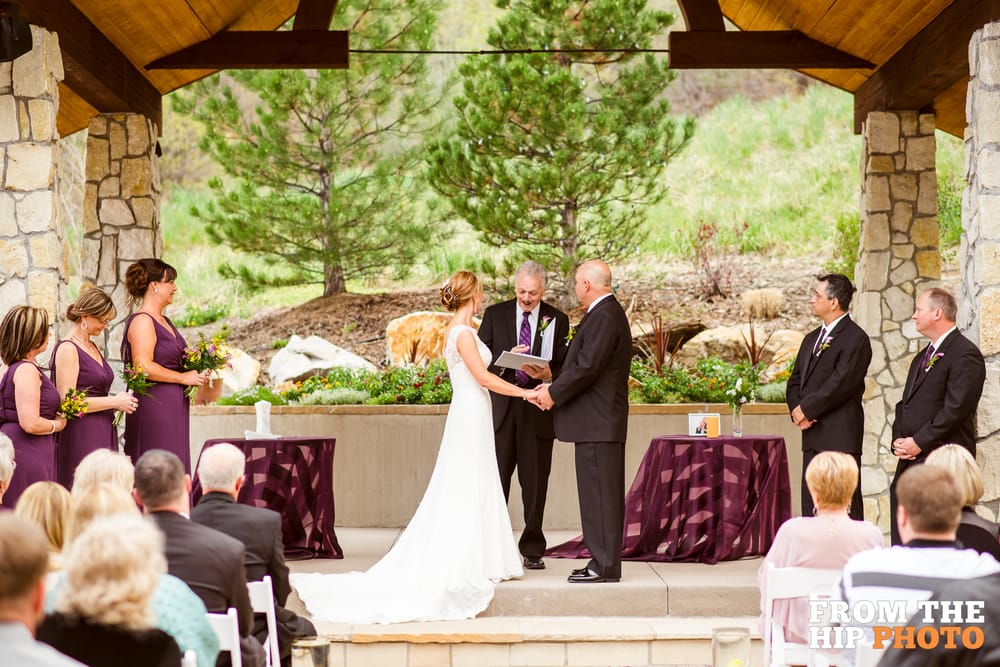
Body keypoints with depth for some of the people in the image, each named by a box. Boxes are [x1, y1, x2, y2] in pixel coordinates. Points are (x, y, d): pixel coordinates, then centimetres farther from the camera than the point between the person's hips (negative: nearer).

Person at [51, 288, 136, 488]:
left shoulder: (93, 348, 17)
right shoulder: (67, 349, -9)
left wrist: (119, 401, 5)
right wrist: (113, 402, -12)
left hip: (103, 434, 9)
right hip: (81, 435, -9)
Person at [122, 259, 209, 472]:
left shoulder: (164, 322, 18)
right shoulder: (142, 321, -12)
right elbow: (144, 366, -21)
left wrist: (195, 371, 10)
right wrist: (183, 377, -14)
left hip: (173, 407, 10)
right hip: (153, 406, -10)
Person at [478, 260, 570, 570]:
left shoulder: (557, 320, 6)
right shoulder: (495, 314, 6)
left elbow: (564, 366, 5)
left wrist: (548, 374, -17)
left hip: (538, 408, 0)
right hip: (501, 406, 0)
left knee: (535, 483, 5)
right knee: (496, 478, -1)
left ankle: (533, 550, 12)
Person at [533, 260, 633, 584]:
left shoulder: (604, 317, -16)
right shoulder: (608, 313, 18)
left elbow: (587, 367, -22)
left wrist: (554, 393, -10)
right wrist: (554, 386, 12)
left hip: (597, 421, -11)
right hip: (602, 421, 11)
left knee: (600, 493, -7)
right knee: (602, 493, 12)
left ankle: (605, 566, -5)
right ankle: (605, 562, 16)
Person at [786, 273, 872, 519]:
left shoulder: (855, 338, -8)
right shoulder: (811, 339, 20)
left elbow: (841, 383, -17)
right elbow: (795, 380, 17)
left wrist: (806, 409, -12)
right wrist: (796, 410, -2)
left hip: (840, 435, -8)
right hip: (813, 435, 8)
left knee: (846, 507, -8)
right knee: (811, 505, 8)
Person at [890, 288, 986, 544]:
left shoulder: (965, 354, -9)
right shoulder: (923, 357, 22)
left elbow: (955, 409, -17)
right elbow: (905, 404, 23)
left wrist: (918, 442, -15)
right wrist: (899, 439, 5)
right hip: (911, 458, 9)